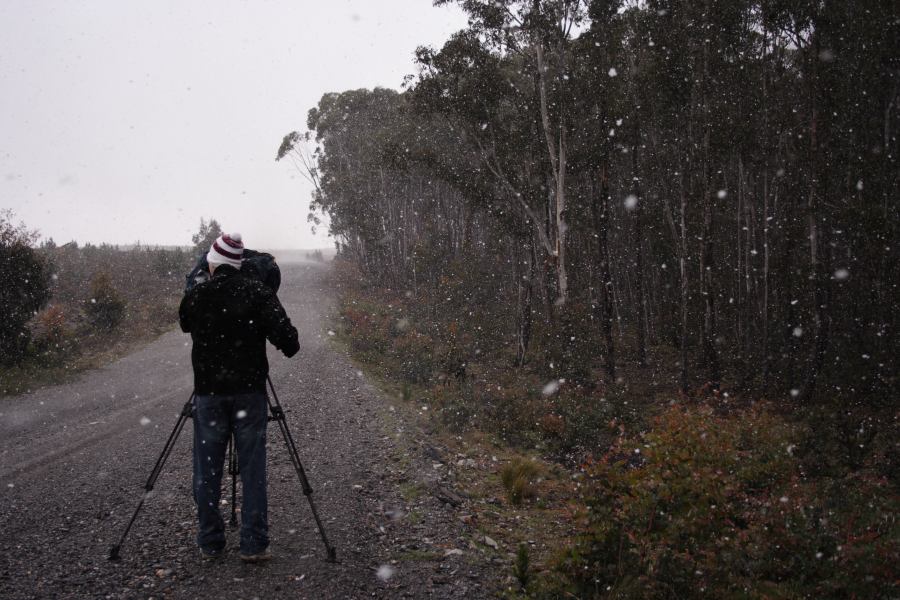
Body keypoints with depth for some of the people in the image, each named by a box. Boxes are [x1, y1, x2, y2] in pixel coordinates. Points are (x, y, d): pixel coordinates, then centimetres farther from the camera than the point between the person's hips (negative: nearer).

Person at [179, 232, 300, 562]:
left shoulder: (196, 296, -1)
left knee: (207, 471, 10)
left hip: (208, 392, 1)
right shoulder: (258, 293, -5)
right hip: (250, 392, -1)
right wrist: (290, 347, 8)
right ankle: (253, 544, 3)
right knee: (252, 469, 3)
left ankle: (210, 543, 16)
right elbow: (286, 337, -13)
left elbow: (185, 324, 20)